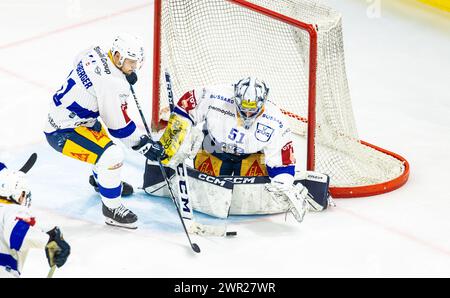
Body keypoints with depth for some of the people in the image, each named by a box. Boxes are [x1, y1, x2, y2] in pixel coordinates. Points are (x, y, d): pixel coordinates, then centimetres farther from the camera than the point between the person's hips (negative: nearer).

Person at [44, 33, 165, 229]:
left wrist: (126, 77, 9)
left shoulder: (94, 53, -3)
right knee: (112, 156, -21)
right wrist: (143, 144, -13)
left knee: (103, 135, 32)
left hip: (58, 116, 10)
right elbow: (118, 124, -22)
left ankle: (99, 179, 56)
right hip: (62, 133, -10)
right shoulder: (111, 82, -27)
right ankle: (111, 209, -5)